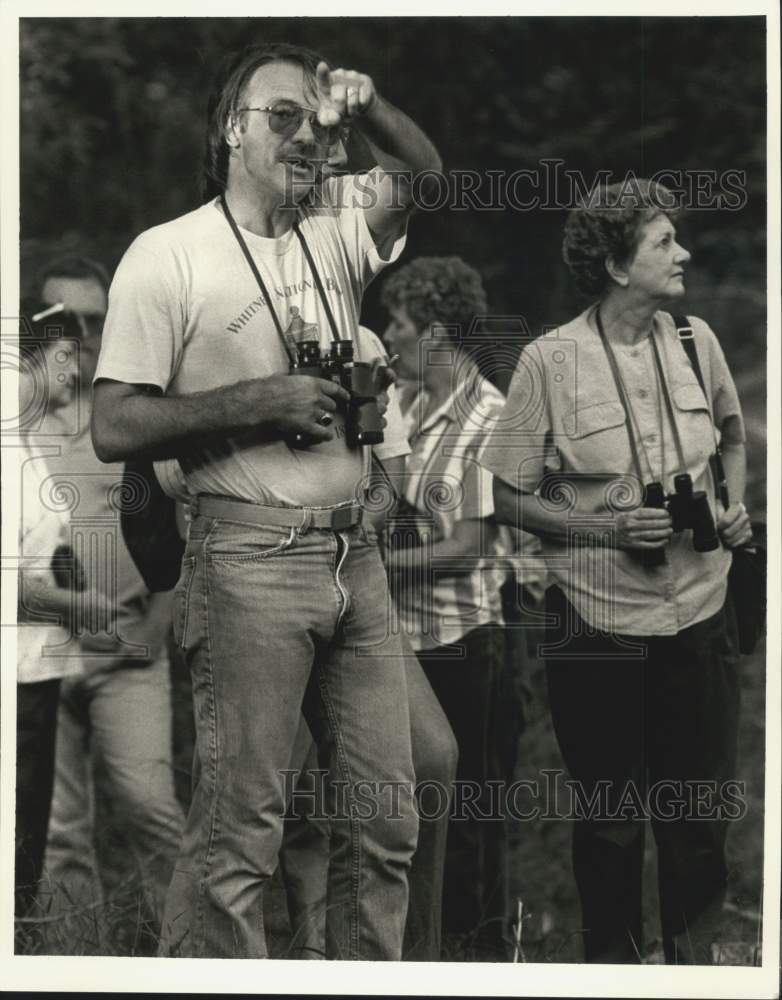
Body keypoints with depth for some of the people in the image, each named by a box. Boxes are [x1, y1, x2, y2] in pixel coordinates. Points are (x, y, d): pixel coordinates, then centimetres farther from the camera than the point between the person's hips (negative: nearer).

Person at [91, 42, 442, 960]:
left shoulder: (334, 233, 12)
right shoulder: (168, 256, -4)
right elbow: (114, 428, -7)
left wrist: (367, 110, 1)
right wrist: (259, 403, -12)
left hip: (354, 557, 6)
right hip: (252, 563, -6)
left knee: (384, 817, 8)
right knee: (239, 828, -7)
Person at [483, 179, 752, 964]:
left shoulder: (695, 340, 1)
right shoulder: (550, 362, -11)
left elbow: (732, 435, 20)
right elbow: (509, 497, -5)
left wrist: (735, 506, 2)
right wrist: (608, 529, -17)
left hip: (700, 613, 3)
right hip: (599, 625, -3)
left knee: (699, 811, 11)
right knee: (610, 817, 9)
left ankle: (694, 957, 30)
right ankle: (612, 964, 26)